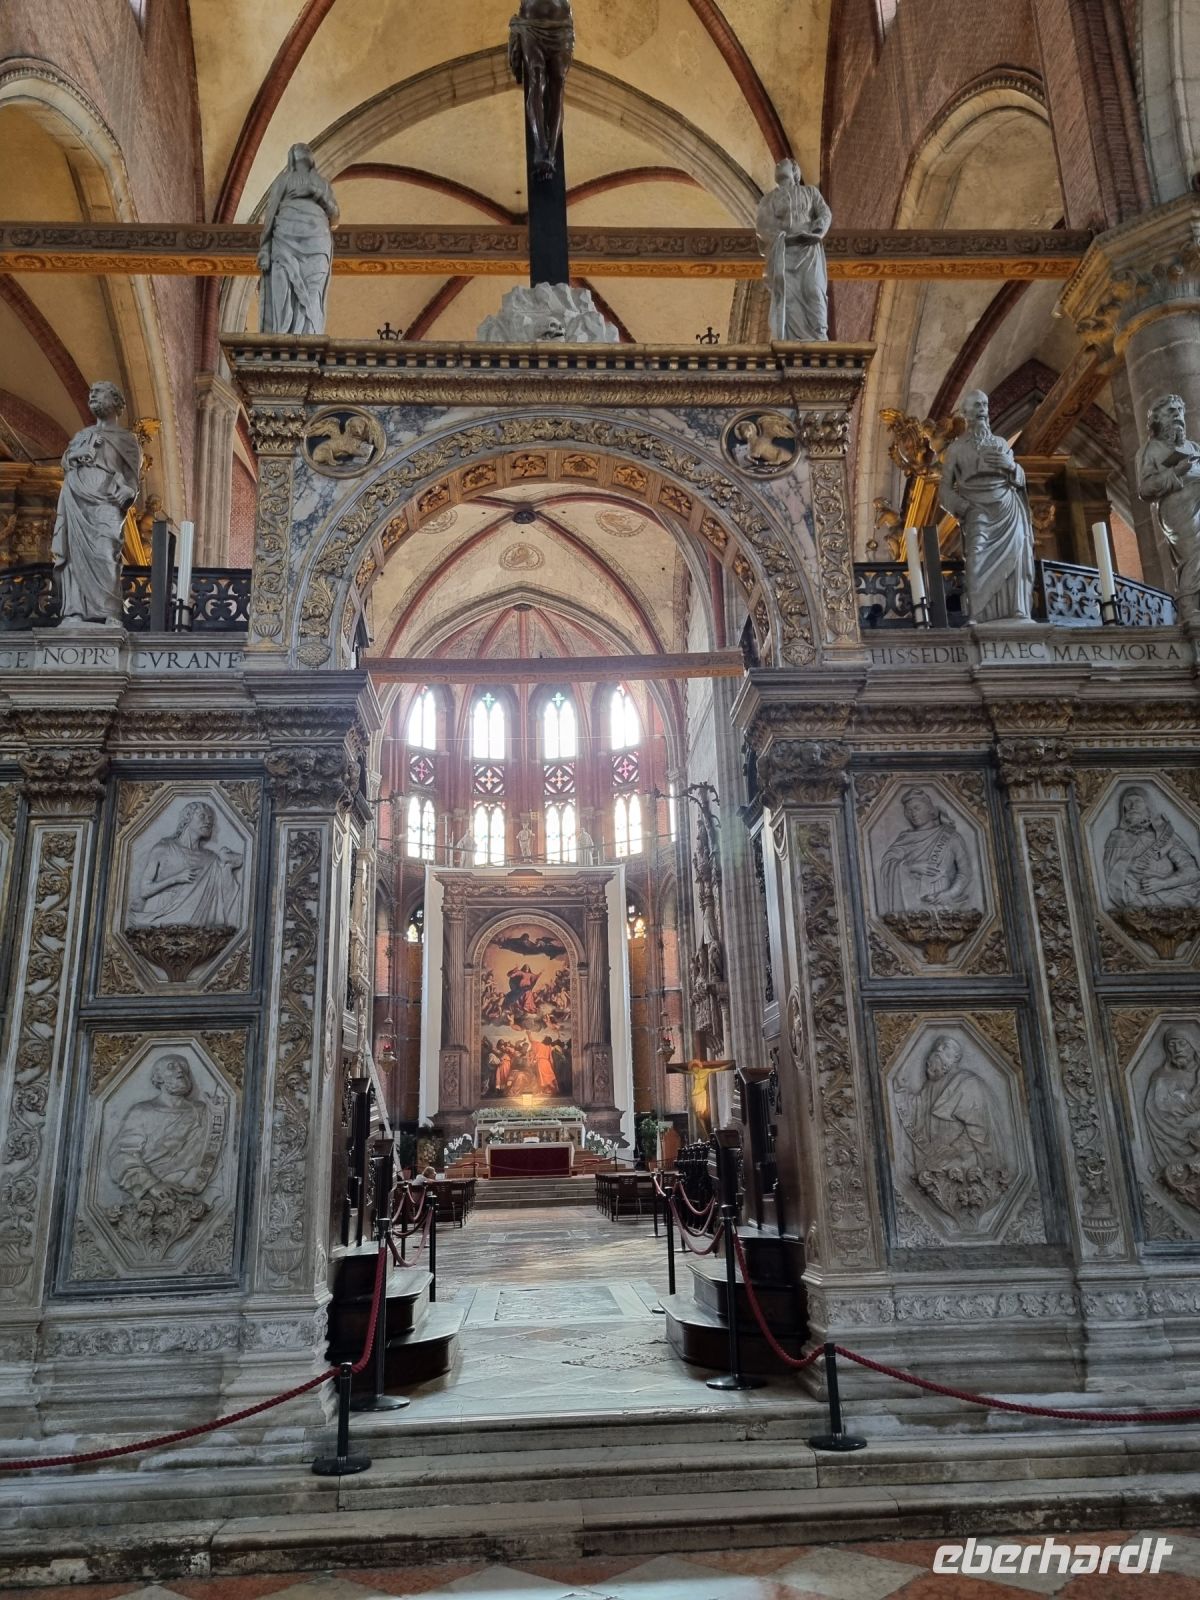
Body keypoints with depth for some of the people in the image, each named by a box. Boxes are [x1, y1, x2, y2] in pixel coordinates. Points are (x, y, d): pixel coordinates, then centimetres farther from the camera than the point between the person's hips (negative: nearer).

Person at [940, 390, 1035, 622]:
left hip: (1008, 509, 3)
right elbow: (945, 488, 4)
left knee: (1014, 558, -12)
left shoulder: (1001, 443, 19)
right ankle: (981, 617, -28)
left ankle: (1017, 614, -12)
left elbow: (1021, 479, 19)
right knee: (978, 559, -22)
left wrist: (1011, 465, -2)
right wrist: (963, 507, -12)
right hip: (978, 509, -3)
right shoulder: (956, 448, 9)